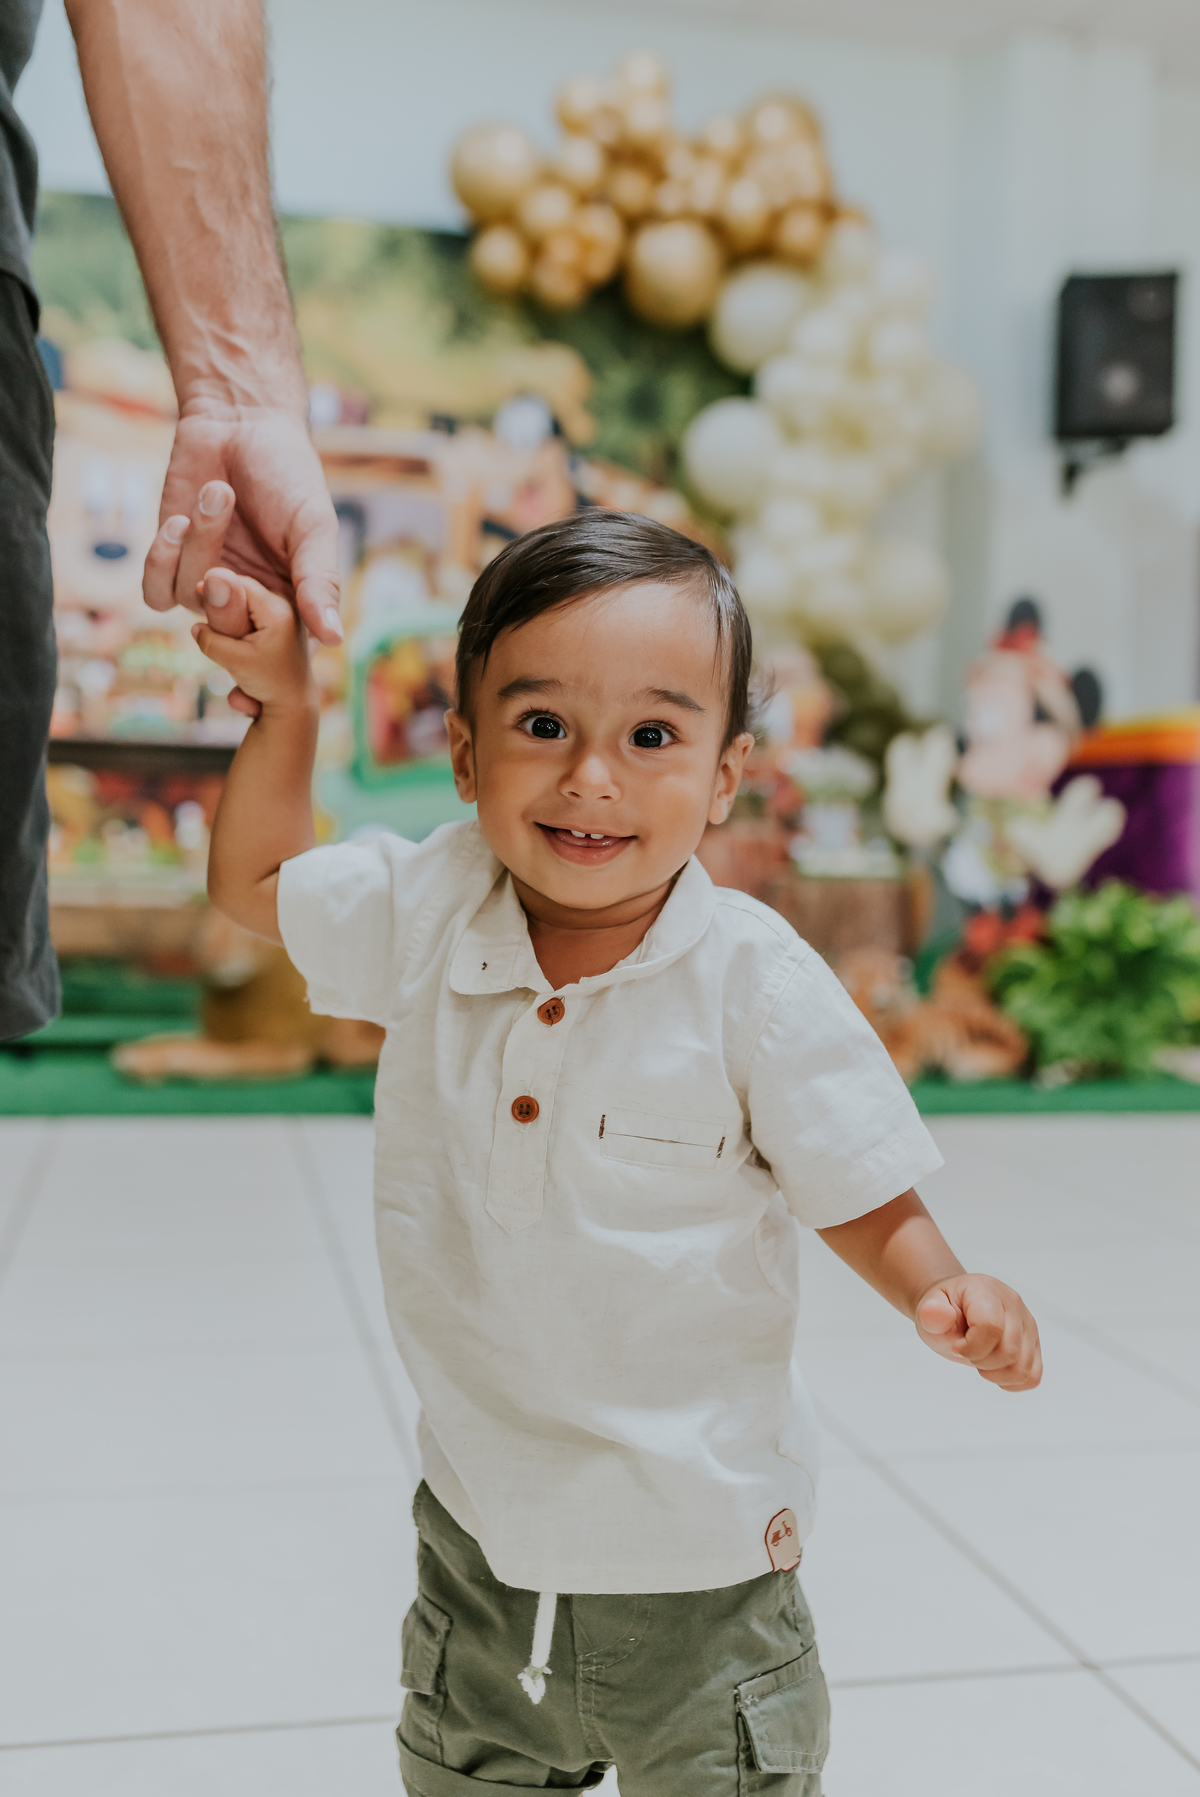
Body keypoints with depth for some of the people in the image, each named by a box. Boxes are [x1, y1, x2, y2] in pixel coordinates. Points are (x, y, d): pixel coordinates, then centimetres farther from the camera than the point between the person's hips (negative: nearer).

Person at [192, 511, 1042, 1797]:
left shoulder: (755, 982, -18)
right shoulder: (422, 914, -8)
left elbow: (863, 1199, -9)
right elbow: (251, 883, 10)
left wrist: (947, 1296, -28)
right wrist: (283, 703, 2)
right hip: (479, 1538, 3)